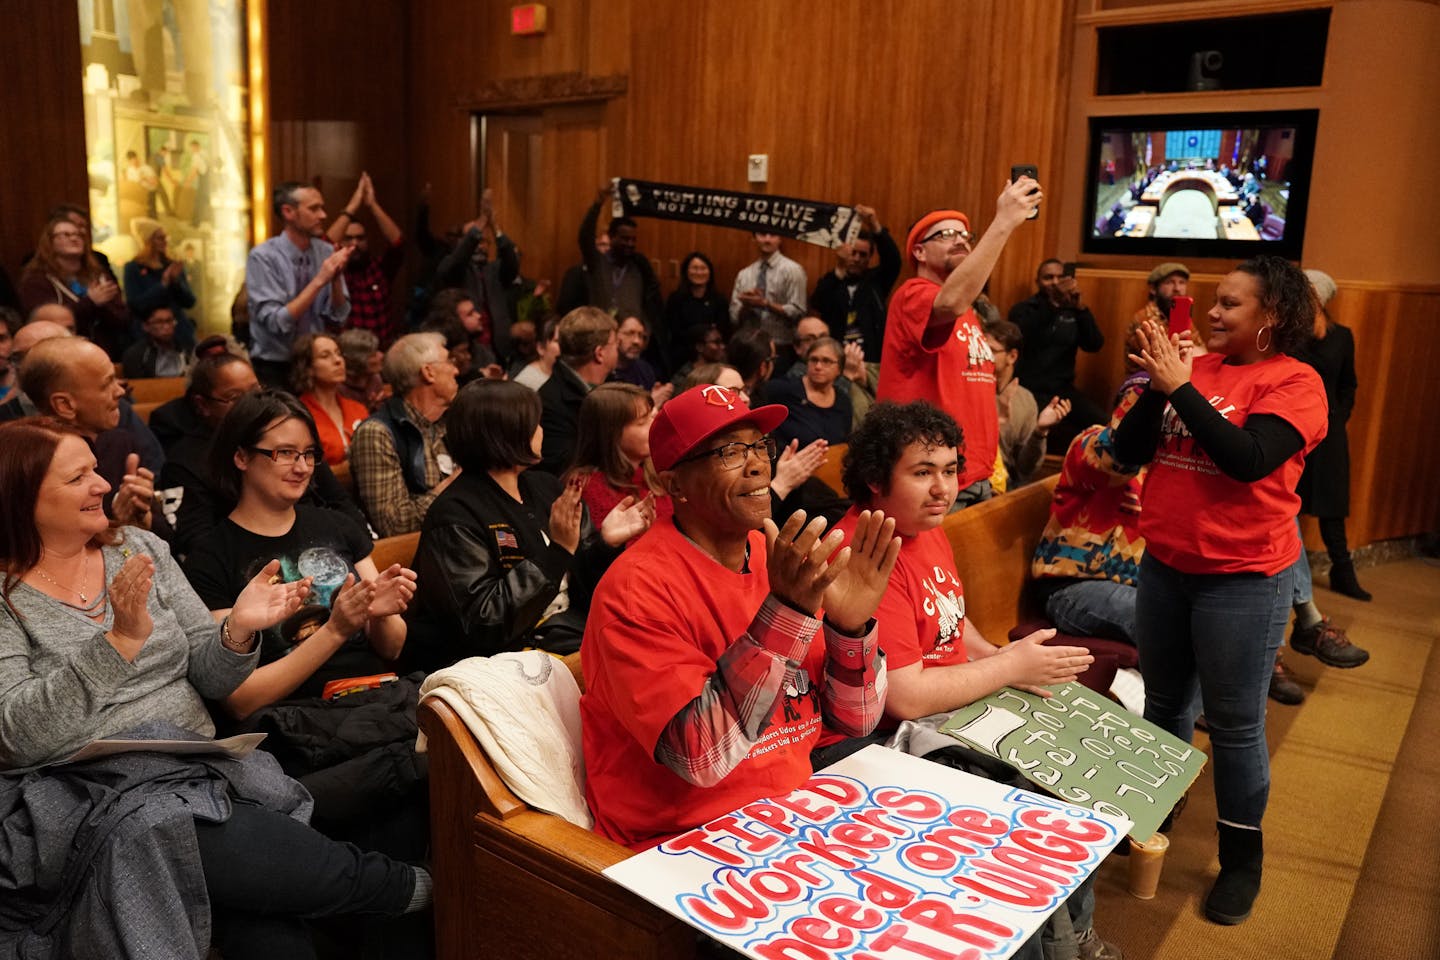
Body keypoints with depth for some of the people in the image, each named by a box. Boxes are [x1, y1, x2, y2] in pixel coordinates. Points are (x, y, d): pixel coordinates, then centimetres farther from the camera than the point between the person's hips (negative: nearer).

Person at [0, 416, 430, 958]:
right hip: (88, 798, -2)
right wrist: (121, 639, -26)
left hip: (200, 770, 3)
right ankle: (406, 889, -11)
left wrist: (238, 631, -14)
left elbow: (208, 679, 8)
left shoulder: (141, 550, 10)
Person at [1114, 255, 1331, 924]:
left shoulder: (1294, 382, -10)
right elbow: (1129, 451, 0)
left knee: (1235, 723, 5)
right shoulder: (1193, 366, 4)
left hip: (1243, 578, -5)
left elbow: (1249, 460, -25)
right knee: (1163, 702, 19)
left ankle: (1242, 853, 24)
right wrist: (1158, 383, -14)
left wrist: (1181, 386, -22)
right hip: (1164, 565, 5)